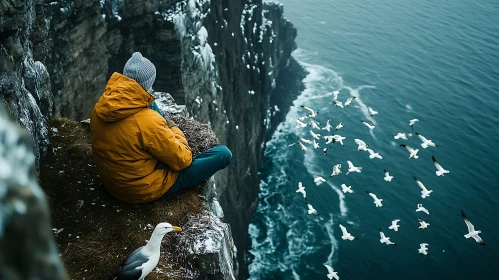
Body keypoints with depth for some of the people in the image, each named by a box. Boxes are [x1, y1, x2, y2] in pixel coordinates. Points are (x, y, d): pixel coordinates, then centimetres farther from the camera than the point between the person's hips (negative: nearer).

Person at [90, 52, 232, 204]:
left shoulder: (100, 108, -12)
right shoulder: (147, 122, -34)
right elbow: (181, 159, -20)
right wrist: (174, 130, -2)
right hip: (143, 190, -7)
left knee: (151, 104, 16)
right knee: (223, 154, -5)